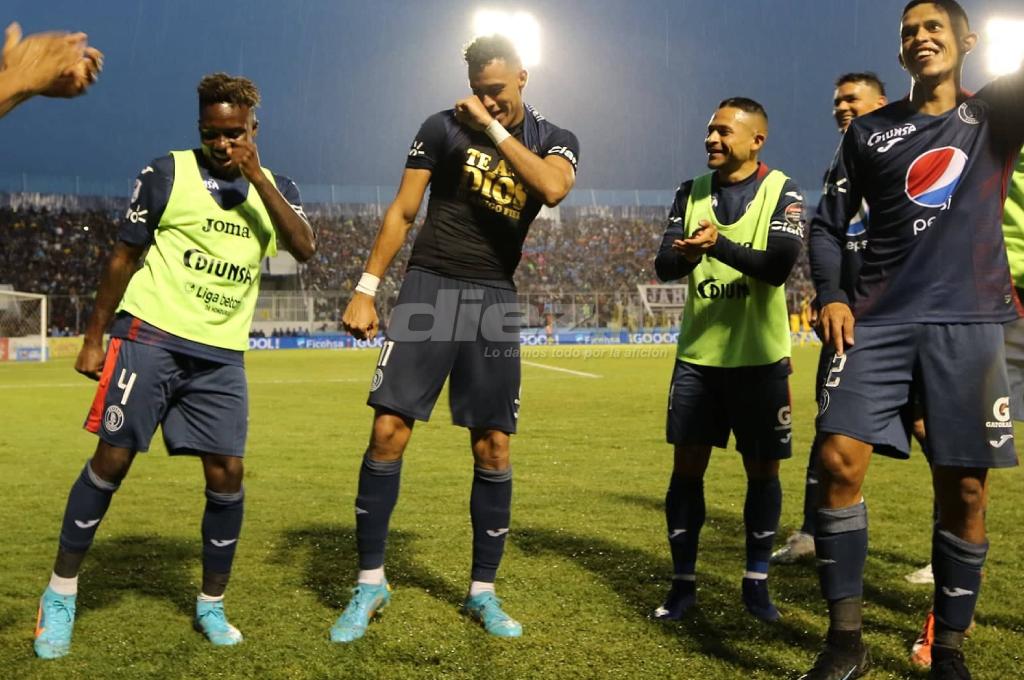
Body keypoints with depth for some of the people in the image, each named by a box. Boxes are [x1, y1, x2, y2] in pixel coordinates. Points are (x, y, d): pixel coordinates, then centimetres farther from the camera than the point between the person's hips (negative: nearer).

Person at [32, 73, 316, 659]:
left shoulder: (276, 187, 9)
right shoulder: (169, 173, 0)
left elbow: (305, 248, -9)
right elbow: (125, 256, 3)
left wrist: (258, 179, -16)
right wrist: (95, 336, 1)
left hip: (221, 355, 3)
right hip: (151, 335, -3)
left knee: (227, 474, -1)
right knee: (112, 460, -4)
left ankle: (212, 604, 17)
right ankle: (61, 593, 12)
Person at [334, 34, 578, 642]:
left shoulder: (555, 141, 7)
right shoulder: (444, 128, 4)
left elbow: (552, 189, -18)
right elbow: (403, 212, 5)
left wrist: (493, 128, -14)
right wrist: (367, 287, -1)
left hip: (494, 298, 1)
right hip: (429, 287, -1)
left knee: (494, 449, 1)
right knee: (388, 430, -8)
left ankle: (483, 592, 14)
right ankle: (371, 581, 6)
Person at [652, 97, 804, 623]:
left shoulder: (782, 193, -4)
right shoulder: (691, 193, 7)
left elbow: (779, 267, -18)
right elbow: (664, 266, -4)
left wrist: (720, 246, -32)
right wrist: (685, 253, -27)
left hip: (759, 357, -2)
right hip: (698, 355, 3)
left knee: (763, 469, 6)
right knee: (687, 465, 3)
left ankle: (756, 581, 21)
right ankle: (683, 582, 14)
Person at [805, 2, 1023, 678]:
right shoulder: (869, 132, 13)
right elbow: (828, 224, 13)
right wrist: (831, 295, -1)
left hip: (969, 320, -1)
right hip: (880, 318, 1)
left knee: (965, 488, -1)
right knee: (839, 460, -13)